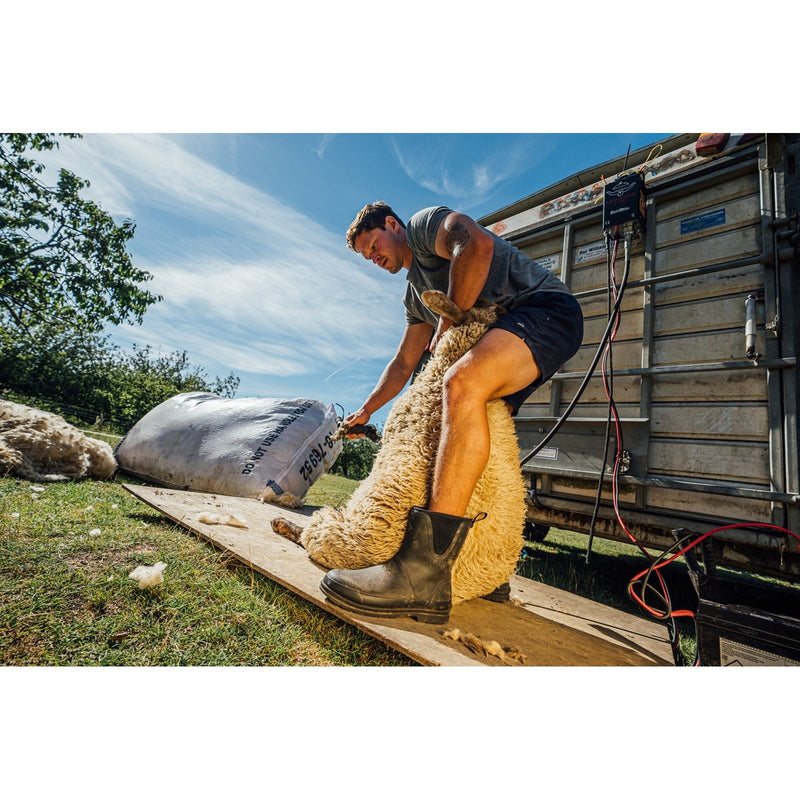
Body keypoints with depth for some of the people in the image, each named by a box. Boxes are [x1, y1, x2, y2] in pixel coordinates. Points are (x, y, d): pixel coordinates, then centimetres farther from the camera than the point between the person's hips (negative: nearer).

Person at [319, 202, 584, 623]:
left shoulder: (425, 223, 4)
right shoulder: (415, 292, 26)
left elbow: (478, 245, -20)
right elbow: (403, 363, 27)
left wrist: (447, 324, -11)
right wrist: (366, 410, 23)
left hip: (547, 308, -10)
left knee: (463, 383, -35)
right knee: (457, 437, 8)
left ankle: (424, 571, -41)